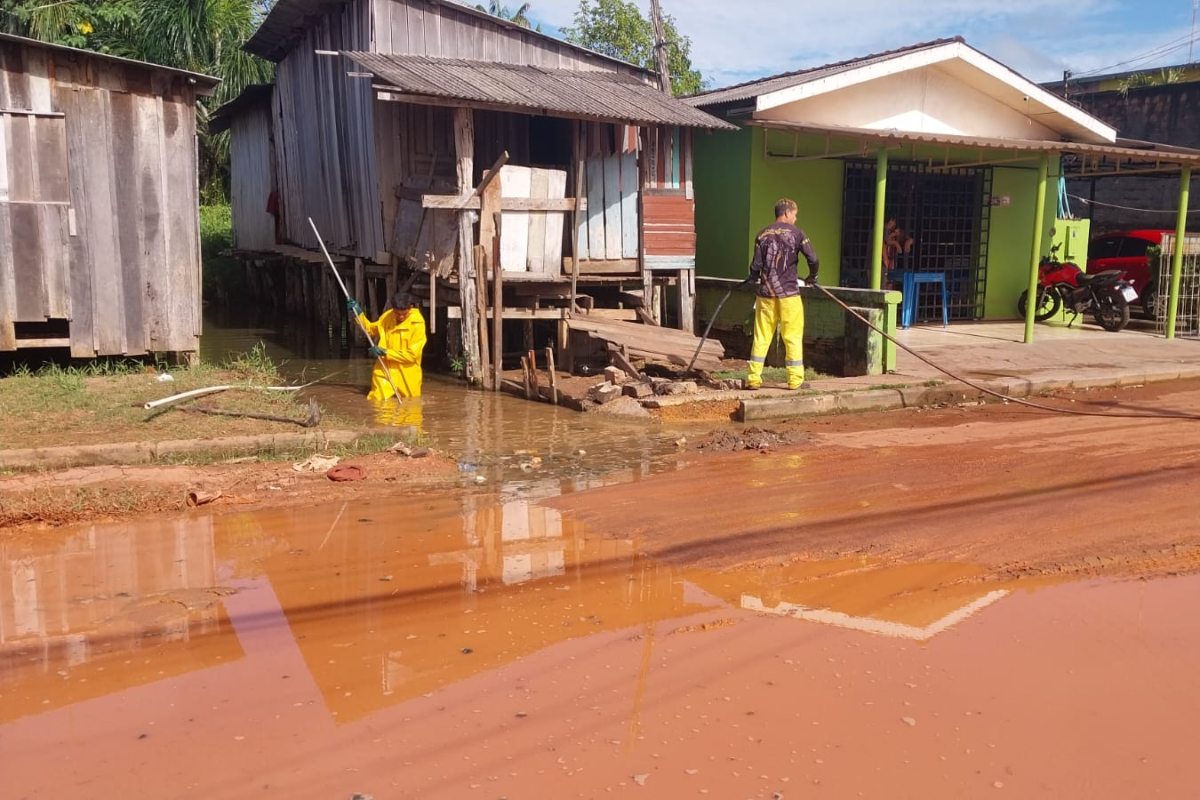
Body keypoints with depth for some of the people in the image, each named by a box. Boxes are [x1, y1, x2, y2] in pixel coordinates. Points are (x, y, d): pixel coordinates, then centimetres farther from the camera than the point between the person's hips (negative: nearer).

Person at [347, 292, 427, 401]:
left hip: (406, 373, -2)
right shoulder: (387, 316, 0)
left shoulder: (417, 323, -14)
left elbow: (412, 355, -18)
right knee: (377, 400, -12)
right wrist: (358, 313, 6)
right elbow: (371, 329, 20)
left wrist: (386, 352, -19)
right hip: (384, 371, 2)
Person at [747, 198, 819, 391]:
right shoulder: (795, 232, -3)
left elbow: (755, 265, 1)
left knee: (761, 337, 8)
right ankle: (795, 379, 7)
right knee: (793, 337, 5)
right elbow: (813, 260, -7)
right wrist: (812, 276, 12)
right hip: (788, 292, -3)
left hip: (766, 293, 3)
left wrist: (755, 280, 21)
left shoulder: (763, 234, 4)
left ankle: (754, 378, 8)